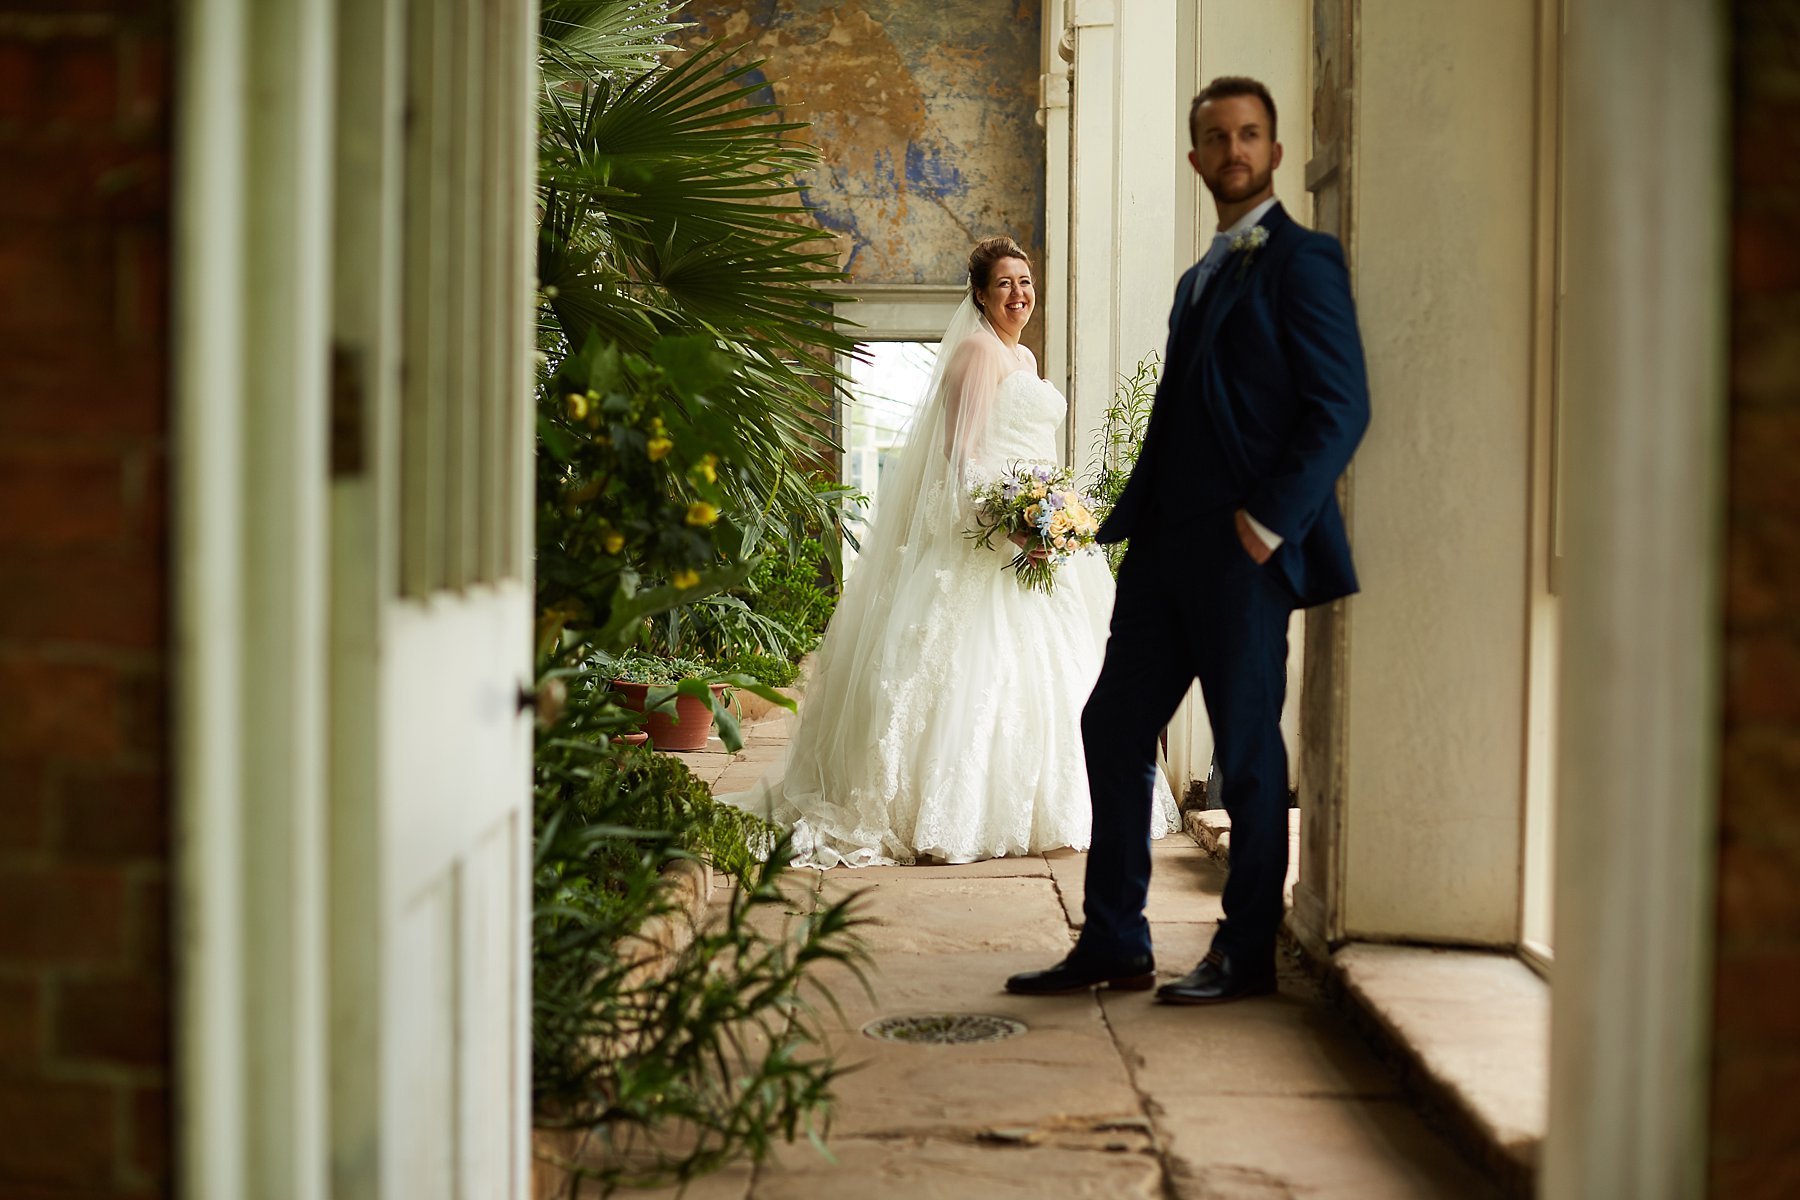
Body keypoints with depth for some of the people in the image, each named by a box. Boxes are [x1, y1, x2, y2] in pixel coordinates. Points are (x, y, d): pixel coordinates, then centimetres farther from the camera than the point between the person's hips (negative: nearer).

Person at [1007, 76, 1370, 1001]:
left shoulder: (1299, 260, -4)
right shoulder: (1199, 276, 22)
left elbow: (1342, 406, -12)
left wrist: (1269, 520, -17)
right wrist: (1133, 522, 12)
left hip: (1244, 551, -9)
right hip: (1166, 545, 9)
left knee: (1247, 752, 0)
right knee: (1113, 730, 7)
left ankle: (1245, 955, 11)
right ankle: (1112, 944, 16)